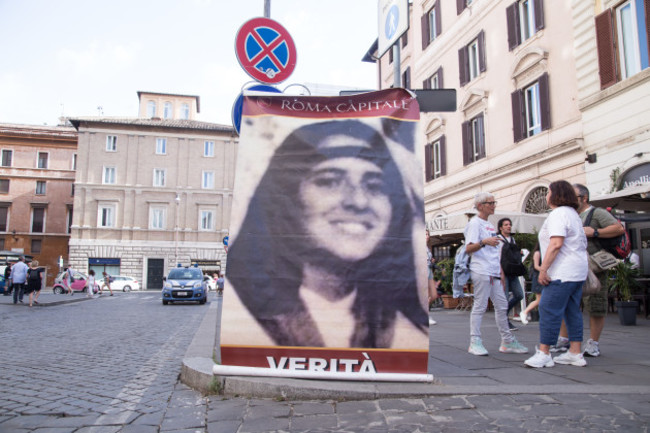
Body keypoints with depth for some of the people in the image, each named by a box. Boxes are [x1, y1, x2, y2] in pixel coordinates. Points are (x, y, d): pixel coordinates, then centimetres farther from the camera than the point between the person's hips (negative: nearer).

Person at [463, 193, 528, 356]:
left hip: (494, 272, 9)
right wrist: (484, 242, -34)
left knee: (502, 305, 10)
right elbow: (468, 248, -17)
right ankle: (475, 342, 2)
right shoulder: (474, 223, -6)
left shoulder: (489, 225, 21)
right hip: (481, 272, -9)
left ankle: (507, 341, 18)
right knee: (480, 306, -6)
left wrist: (500, 269, 21)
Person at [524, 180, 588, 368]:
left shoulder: (558, 214, -12)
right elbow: (583, 245, 25)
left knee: (549, 310, -8)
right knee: (573, 311, 11)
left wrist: (543, 269, -22)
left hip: (562, 273, -11)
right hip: (578, 271, 11)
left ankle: (544, 353, -6)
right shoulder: (573, 214, 21)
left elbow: (556, 243, -23)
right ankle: (575, 353, 15)